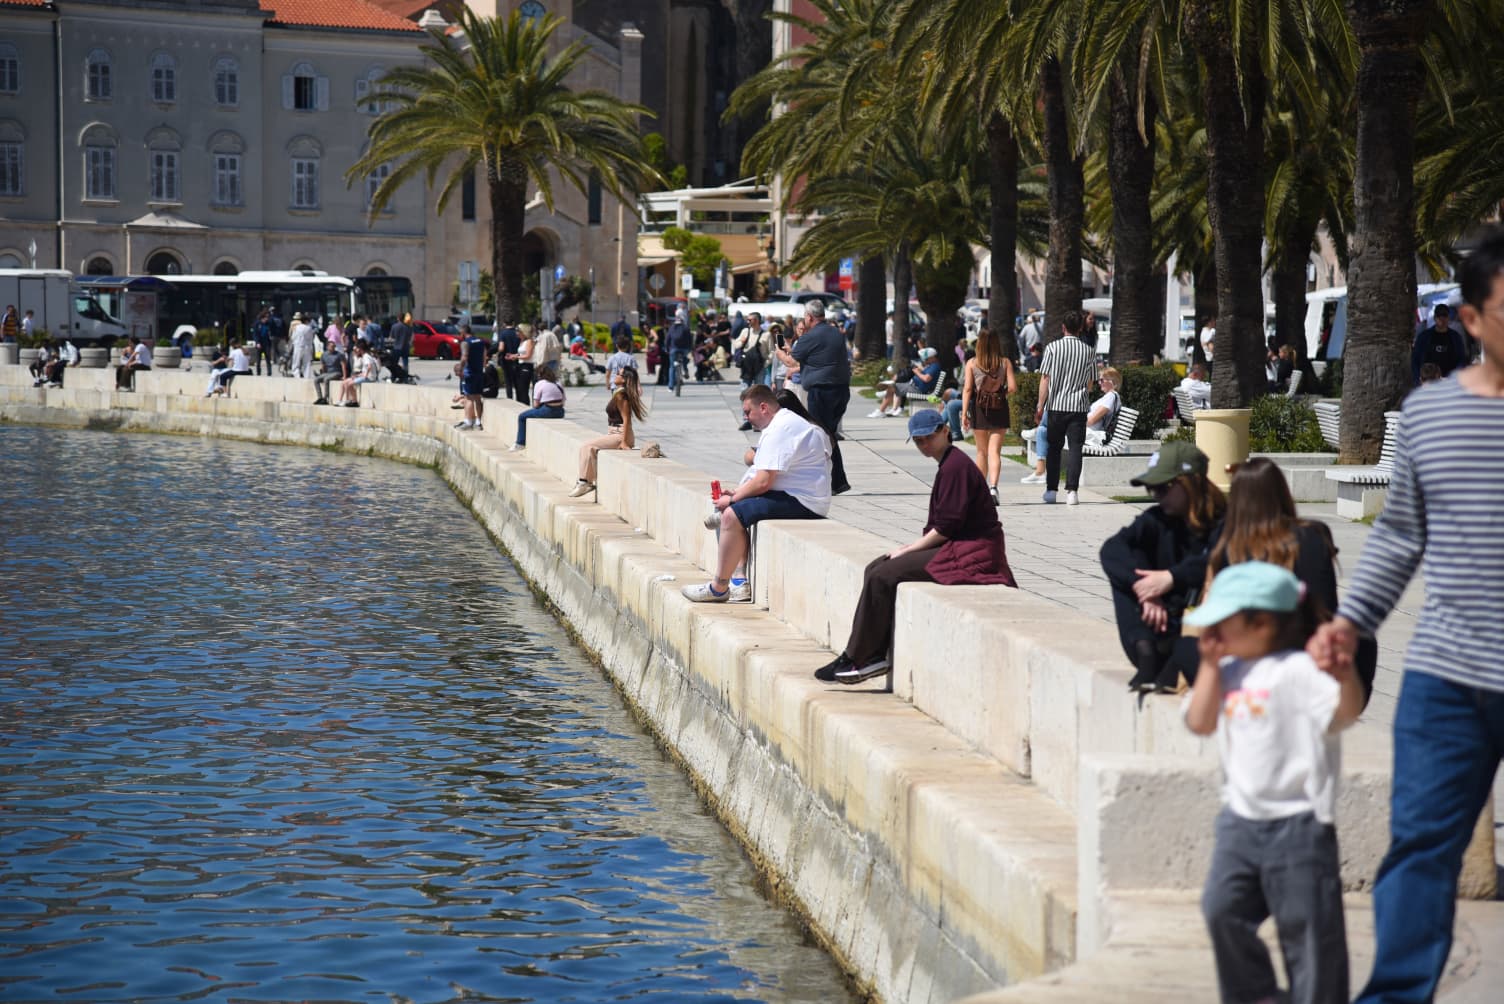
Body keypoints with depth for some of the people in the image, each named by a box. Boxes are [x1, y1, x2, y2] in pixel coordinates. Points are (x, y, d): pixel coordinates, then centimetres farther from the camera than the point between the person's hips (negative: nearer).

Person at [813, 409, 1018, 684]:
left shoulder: (956, 466, -15)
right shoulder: (949, 464, 16)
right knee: (876, 568, 5)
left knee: (883, 577, -16)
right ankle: (878, 656, -1)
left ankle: (857, 659, -8)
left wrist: (909, 550, -10)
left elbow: (947, 526, -18)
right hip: (953, 546, 11)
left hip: (969, 553, -11)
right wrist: (913, 546, 5)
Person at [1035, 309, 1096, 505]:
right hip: (1079, 407, 0)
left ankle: (1051, 490, 14)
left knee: (1054, 448, 11)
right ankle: (1072, 491, -9)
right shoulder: (1089, 352, 3)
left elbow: (1045, 380, -3)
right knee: (1075, 448, 0)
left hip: (1056, 406, 0)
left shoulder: (1053, 348, -3)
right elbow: (1089, 384, 9)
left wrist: (1040, 406, 2)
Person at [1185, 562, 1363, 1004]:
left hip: (1297, 822, -7)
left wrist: (1343, 672, -45)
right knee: (1223, 908, 5)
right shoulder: (1228, 672, 10)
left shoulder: (1297, 670, -13)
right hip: (1241, 818, 7)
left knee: (1306, 923, 1)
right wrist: (1209, 664, 1)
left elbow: (1346, 712, -26)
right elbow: (1199, 722, 2)